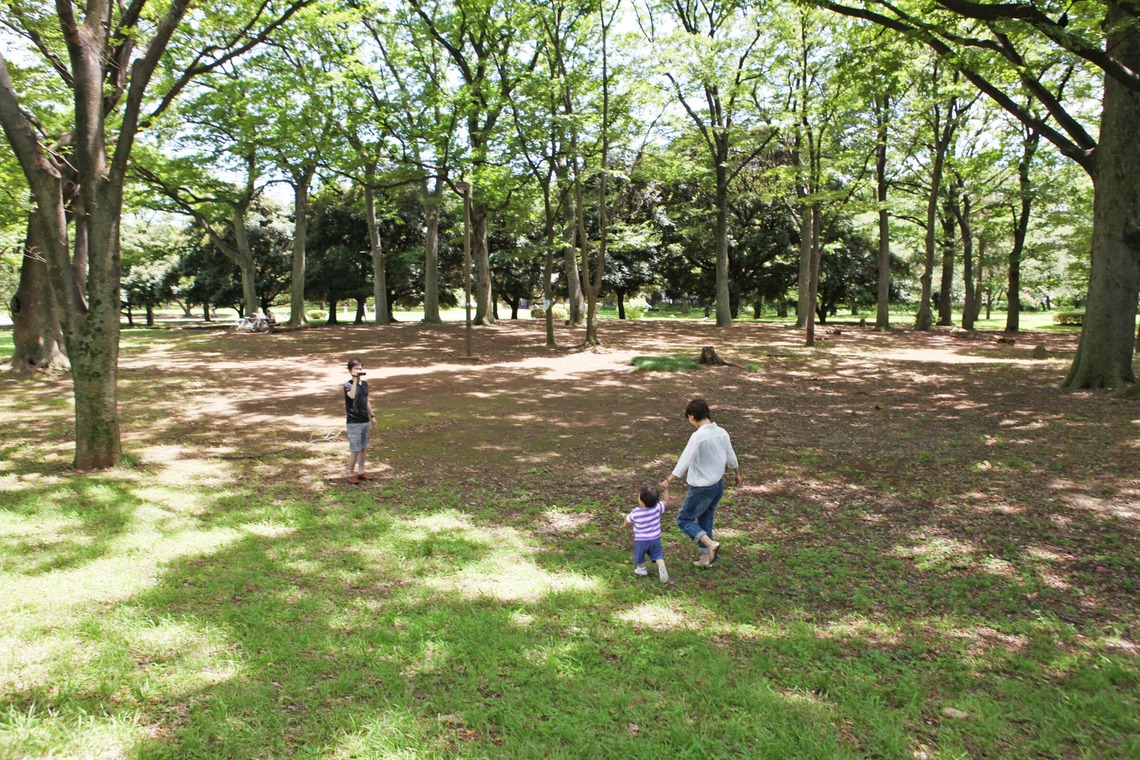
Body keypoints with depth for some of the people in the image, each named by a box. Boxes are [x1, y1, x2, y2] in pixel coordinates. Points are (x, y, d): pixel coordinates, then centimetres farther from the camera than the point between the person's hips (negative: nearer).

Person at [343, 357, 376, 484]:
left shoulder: (364, 383, 7)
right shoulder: (348, 385, -13)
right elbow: (352, 395, -36)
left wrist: (372, 416, 18)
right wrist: (355, 379, -34)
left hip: (365, 421, 7)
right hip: (353, 423, -7)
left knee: (363, 448, 15)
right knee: (355, 450, -2)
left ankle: (361, 471, 27)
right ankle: (351, 474, 11)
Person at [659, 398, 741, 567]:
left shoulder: (698, 436, -24)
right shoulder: (722, 432, -2)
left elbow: (683, 463, -24)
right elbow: (731, 459, 9)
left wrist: (667, 482, -19)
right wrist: (737, 474, 27)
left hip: (701, 488, -7)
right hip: (718, 484, 7)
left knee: (684, 519, 8)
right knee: (705, 519, 21)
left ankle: (710, 544, -8)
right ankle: (705, 556, 26)